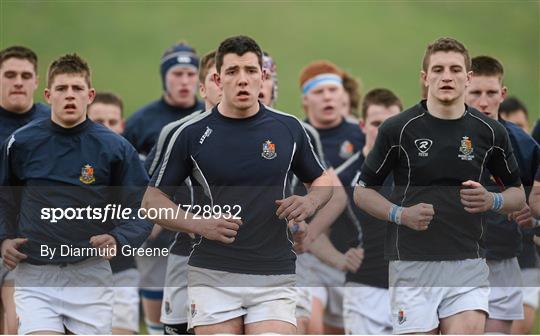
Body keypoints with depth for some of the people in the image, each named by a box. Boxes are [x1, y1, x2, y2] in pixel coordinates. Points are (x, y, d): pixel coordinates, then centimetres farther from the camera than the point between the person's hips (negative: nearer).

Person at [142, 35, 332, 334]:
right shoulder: (192, 134, 1)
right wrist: (198, 223, -10)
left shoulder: (288, 128, 6)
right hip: (213, 277, -1)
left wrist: (309, 202, -3)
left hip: (274, 278, 1)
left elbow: (322, 180, 21)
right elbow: (152, 200, 7)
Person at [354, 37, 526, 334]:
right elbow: (363, 191, 6)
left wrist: (491, 200, -8)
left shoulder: (490, 132, 4)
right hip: (411, 266, -1)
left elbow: (518, 194, 15)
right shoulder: (397, 129, -2)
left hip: (468, 267, 1)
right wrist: (401, 214, -13)